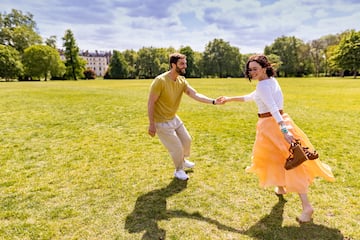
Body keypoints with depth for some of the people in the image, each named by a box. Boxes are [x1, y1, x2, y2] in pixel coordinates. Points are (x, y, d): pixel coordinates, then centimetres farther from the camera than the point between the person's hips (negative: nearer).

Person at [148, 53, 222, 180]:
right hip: (161, 122, -7)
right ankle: (179, 170, 30)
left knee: (187, 140, 19)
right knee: (177, 148, 1)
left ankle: (183, 160, 50)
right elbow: (150, 103, -21)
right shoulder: (160, 81, -25)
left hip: (174, 118, 8)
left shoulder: (182, 81, -4)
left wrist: (213, 101, -28)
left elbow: (196, 95, -15)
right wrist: (151, 124, -22)